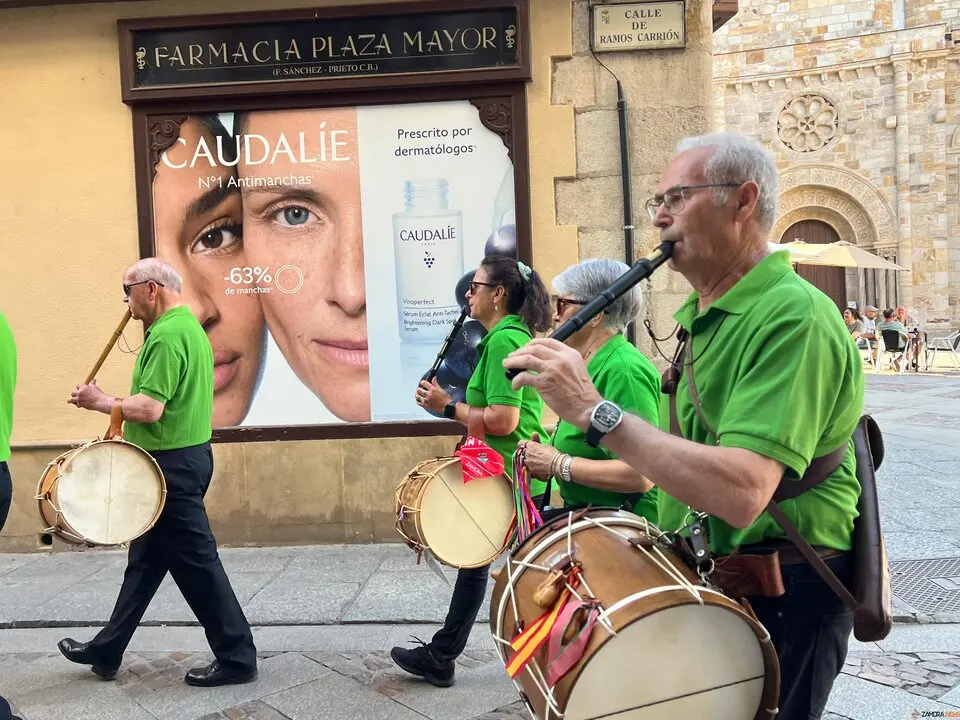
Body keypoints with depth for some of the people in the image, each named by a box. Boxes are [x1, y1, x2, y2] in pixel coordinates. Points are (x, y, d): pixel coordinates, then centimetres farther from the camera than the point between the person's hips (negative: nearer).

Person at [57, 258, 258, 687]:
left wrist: (100, 402, -10)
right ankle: (106, 651, 31)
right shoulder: (189, 327, 15)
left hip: (172, 465, -11)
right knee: (145, 559, 18)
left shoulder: (167, 334, -19)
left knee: (195, 563, -2)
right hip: (183, 457, 11)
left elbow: (150, 408, -25)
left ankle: (237, 657, 8)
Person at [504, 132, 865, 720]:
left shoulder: (794, 317, -22)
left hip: (783, 598, -9)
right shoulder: (704, 317, 8)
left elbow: (741, 493, -34)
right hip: (708, 580, 9)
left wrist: (594, 411, -33)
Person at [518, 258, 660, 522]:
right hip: (587, 516, 8)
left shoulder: (623, 369, -18)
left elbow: (641, 475, -25)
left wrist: (558, 463, -17)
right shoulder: (591, 366, 11)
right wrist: (544, 459, 3)